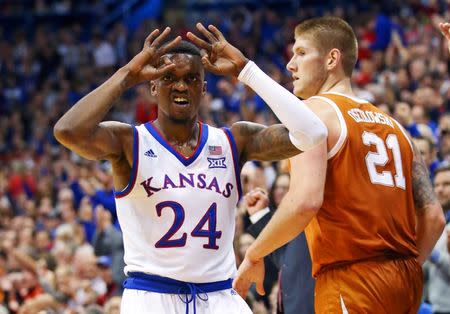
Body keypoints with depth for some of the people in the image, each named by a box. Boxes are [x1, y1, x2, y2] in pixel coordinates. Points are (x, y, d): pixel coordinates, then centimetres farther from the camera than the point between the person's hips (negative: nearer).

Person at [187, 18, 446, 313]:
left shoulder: (317, 109, -4)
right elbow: (434, 216, 12)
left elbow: (305, 202, -20)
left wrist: (254, 255, -9)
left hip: (350, 280, -8)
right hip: (406, 282, 8)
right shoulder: (393, 125, 17)